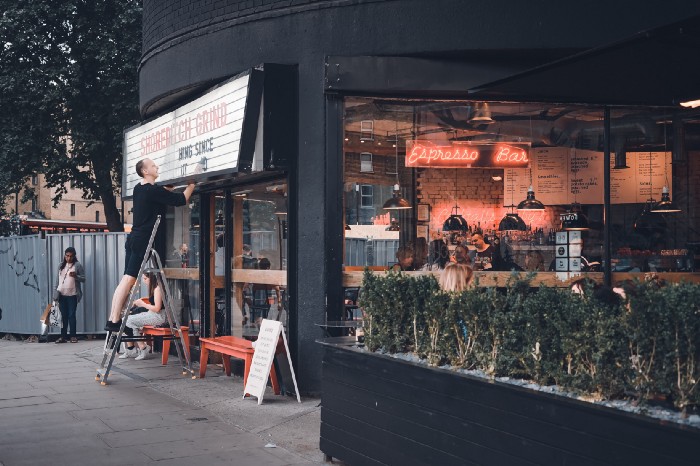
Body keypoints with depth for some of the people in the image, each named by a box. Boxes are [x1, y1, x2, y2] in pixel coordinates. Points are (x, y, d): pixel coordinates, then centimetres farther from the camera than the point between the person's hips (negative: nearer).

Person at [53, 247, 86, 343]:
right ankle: (63, 336, 7)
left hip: (72, 295, -4)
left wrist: (75, 276, -23)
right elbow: (57, 279, 15)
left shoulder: (78, 265, -1)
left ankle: (73, 336, 1)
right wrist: (55, 292, 10)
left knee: (71, 315, -3)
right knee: (63, 316, 5)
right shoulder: (61, 266, 13)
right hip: (62, 295, 4)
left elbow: (83, 279, -4)